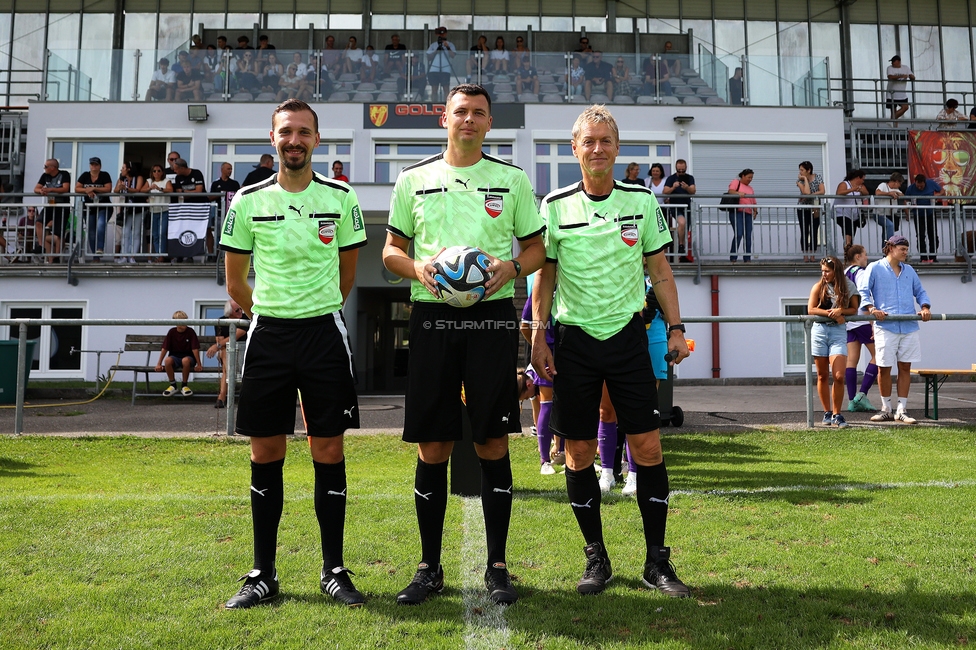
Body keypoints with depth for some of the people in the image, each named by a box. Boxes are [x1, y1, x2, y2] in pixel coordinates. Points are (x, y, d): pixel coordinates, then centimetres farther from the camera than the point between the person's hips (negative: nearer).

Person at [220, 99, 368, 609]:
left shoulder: (341, 197, 3)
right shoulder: (248, 201, 4)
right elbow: (236, 283, 11)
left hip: (325, 333, -1)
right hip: (267, 333, 1)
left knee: (328, 452, 2)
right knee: (266, 453, 5)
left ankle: (334, 571, 15)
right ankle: (263, 573, 18)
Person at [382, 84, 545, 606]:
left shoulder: (513, 179, 11)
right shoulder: (413, 179, 12)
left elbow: (537, 247, 12)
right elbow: (391, 249, 14)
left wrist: (511, 268, -9)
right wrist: (417, 268, -8)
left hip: (492, 315, 0)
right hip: (432, 317, 1)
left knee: (492, 444, 2)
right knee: (432, 448, 3)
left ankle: (497, 567, 16)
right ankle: (429, 567, 19)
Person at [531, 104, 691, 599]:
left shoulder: (642, 201, 4)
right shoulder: (555, 206, 2)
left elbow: (660, 269, 10)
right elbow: (544, 277, 6)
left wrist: (675, 326, 3)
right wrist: (538, 338, 0)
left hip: (628, 335, 1)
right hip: (574, 339, 0)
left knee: (648, 446, -2)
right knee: (579, 451, 3)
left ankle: (657, 561, 12)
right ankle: (596, 559, 18)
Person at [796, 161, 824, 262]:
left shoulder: (818, 177, -2)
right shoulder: (799, 180, -7)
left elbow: (822, 191, -13)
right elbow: (806, 192, -21)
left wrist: (809, 195, -19)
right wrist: (805, 179, -16)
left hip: (815, 209, 1)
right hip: (803, 209, -1)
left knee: (814, 232, 0)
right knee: (804, 232, -2)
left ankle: (812, 255, 3)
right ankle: (805, 255, 2)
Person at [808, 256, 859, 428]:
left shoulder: (848, 286, 5)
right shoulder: (819, 286, 3)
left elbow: (854, 309, 6)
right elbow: (811, 310, -2)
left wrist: (840, 310, -13)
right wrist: (831, 314, -12)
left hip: (838, 331, 0)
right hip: (820, 329, 1)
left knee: (839, 376, -11)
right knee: (822, 376, 6)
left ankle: (837, 415, 1)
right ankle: (827, 413, 17)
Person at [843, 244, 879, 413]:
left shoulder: (844, 274, 16)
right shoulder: (860, 273, -9)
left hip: (848, 321, 8)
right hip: (862, 320, -8)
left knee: (852, 360, 4)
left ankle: (852, 401, 2)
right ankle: (862, 394, -7)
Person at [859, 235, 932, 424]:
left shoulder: (909, 270, 18)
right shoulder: (874, 268, 4)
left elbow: (920, 292, 21)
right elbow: (863, 291, -3)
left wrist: (925, 307, 1)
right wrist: (871, 308, -19)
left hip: (909, 326, 4)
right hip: (886, 326, -4)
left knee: (905, 367, 4)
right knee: (884, 368, 0)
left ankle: (902, 410, 10)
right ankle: (886, 409, 14)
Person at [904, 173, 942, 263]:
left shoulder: (931, 184, -10)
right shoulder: (910, 189, -13)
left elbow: (941, 191, 4)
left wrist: (936, 195, -18)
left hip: (931, 214, 2)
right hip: (918, 215, -2)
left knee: (933, 236, 4)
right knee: (921, 237, -4)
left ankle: (932, 257, 14)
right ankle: (923, 258, 0)